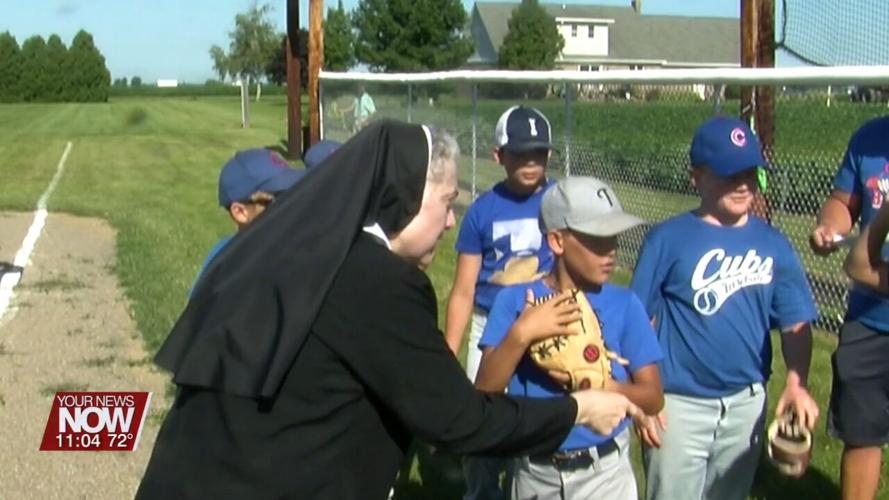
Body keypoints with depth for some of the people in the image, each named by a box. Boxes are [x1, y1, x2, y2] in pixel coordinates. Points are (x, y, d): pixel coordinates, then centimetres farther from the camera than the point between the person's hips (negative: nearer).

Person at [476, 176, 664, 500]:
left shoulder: (625, 305, -6)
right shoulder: (514, 301, -6)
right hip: (535, 474, 0)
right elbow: (484, 392, -11)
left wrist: (600, 385, -21)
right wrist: (521, 334, -24)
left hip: (604, 474, 0)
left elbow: (653, 398, -4)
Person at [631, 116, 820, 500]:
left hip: (747, 403, 4)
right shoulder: (668, 239, -9)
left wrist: (797, 382, -15)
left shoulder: (773, 244, 1)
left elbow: (795, 323, 2)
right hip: (680, 404, -4)